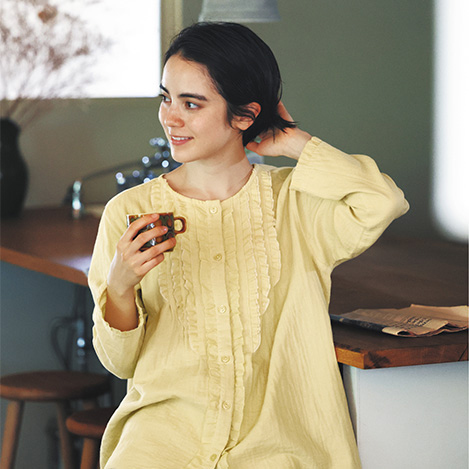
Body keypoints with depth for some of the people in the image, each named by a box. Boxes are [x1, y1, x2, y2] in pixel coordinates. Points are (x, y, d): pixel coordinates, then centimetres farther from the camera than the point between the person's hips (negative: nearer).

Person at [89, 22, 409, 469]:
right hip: (166, 420, 0)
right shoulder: (129, 212, 4)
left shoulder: (292, 201, 2)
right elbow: (121, 362, 7)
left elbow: (383, 204, -20)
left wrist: (293, 142, -5)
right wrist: (119, 288, -15)